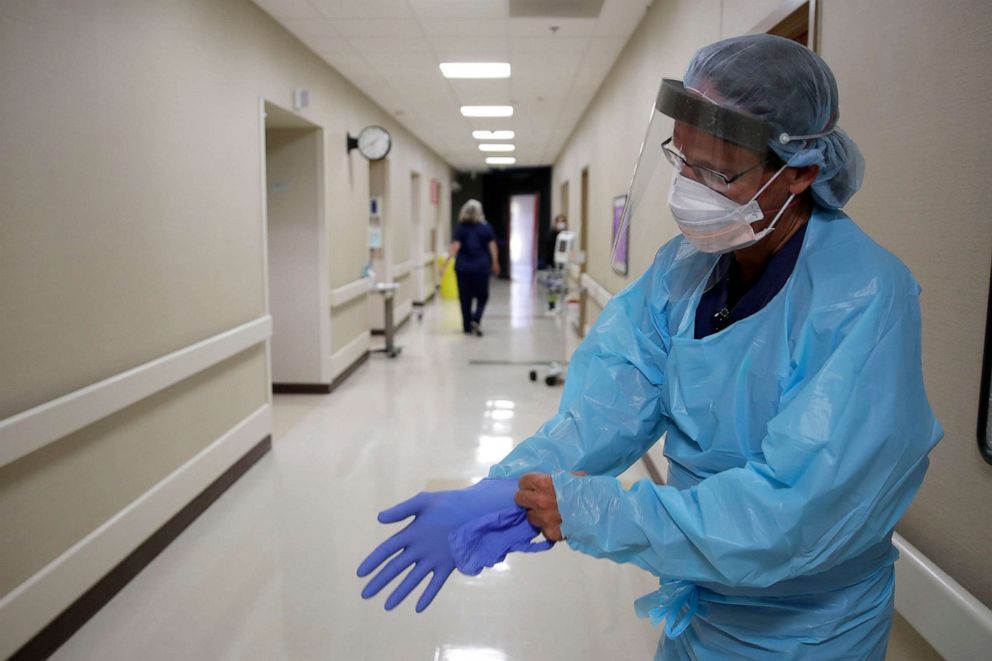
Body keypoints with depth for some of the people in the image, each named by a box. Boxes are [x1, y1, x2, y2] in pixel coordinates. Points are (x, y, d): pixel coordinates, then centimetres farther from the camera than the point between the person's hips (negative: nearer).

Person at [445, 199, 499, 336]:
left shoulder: (460, 228, -3)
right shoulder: (486, 227, -1)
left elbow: (455, 247, -11)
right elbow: (492, 247, 0)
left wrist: (445, 264, -12)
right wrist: (495, 263, 13)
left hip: (463, 267, 1)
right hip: (481, 267, 0)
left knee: (465, 298, 9)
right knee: (482, 296, 12)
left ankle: (467, 327, 11)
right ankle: (476, 319, -9)